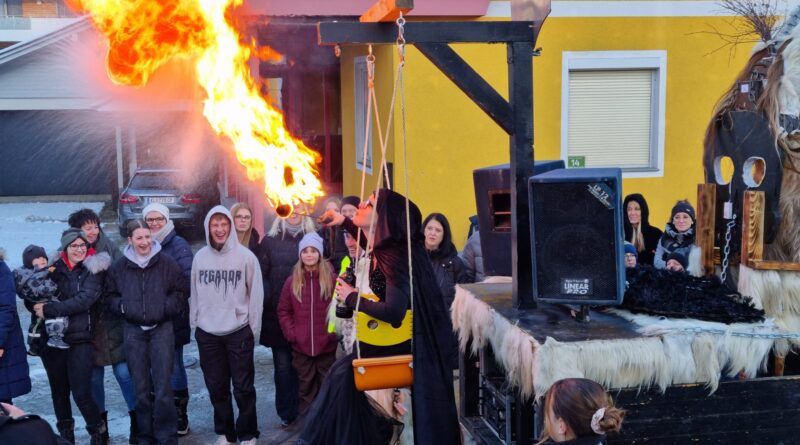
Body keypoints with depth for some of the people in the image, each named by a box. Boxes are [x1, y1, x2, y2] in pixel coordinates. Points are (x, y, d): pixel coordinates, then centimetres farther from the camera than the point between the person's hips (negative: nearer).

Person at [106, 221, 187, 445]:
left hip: (162, 328, -2)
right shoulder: (119, 266, 4)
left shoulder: (166, 263, -3)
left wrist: (165, 307, -11)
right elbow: (111, 296, 13)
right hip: (133, 330, 2)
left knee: (163, 388, -5)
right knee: (141, 388, 9)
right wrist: (123, 307, -6)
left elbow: (181, 292, 3)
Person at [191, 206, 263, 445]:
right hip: (207, 333, 3)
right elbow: (194, 293, 9)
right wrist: (194, 322, 8)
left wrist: (253, 328, -4)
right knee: (216, 387, 13)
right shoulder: (200, 257, 1)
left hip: (239, 331, -3)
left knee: (243, 387, 4)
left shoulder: (245, 256, -8)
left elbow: (256, 293, -5)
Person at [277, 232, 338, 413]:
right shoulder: (292, 281, 3)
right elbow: (283, 311, 6)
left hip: (327, 345, -1)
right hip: (301, 346, 1)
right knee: (305, 387, 9)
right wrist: (291, 333, -4)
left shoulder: (332, 279, -3)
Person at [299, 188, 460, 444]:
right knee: (343, 372, 5)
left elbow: (393, 312, -33)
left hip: (404, 343, -8)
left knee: (344, 373, -10)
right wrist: (344, 222, 23)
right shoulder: (381, 248, 1)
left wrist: (352, 298, -20)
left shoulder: (395, 256, -24)